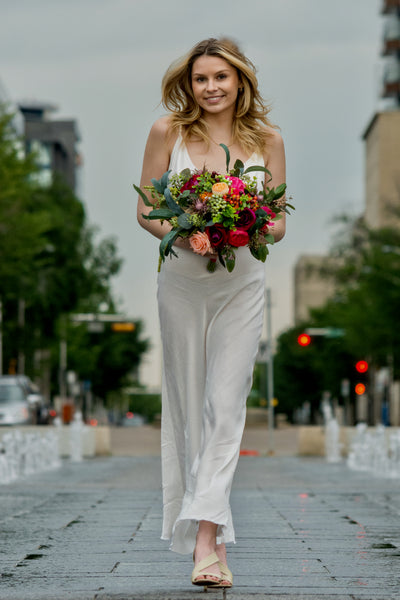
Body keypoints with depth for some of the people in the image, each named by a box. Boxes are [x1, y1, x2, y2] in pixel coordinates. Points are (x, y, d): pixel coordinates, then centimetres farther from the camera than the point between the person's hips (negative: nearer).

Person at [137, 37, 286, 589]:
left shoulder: (266, 140, 4)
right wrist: (181, 235, -16)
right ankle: (216, 536, 16)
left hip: (242, 281, -1)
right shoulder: (168, 132, 2)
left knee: (225, 404, -12)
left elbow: (278, 224, 6)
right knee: (189, 405, 4)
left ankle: (204, 536, -15)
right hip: (182, 280, 1)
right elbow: (146, 209, 4)